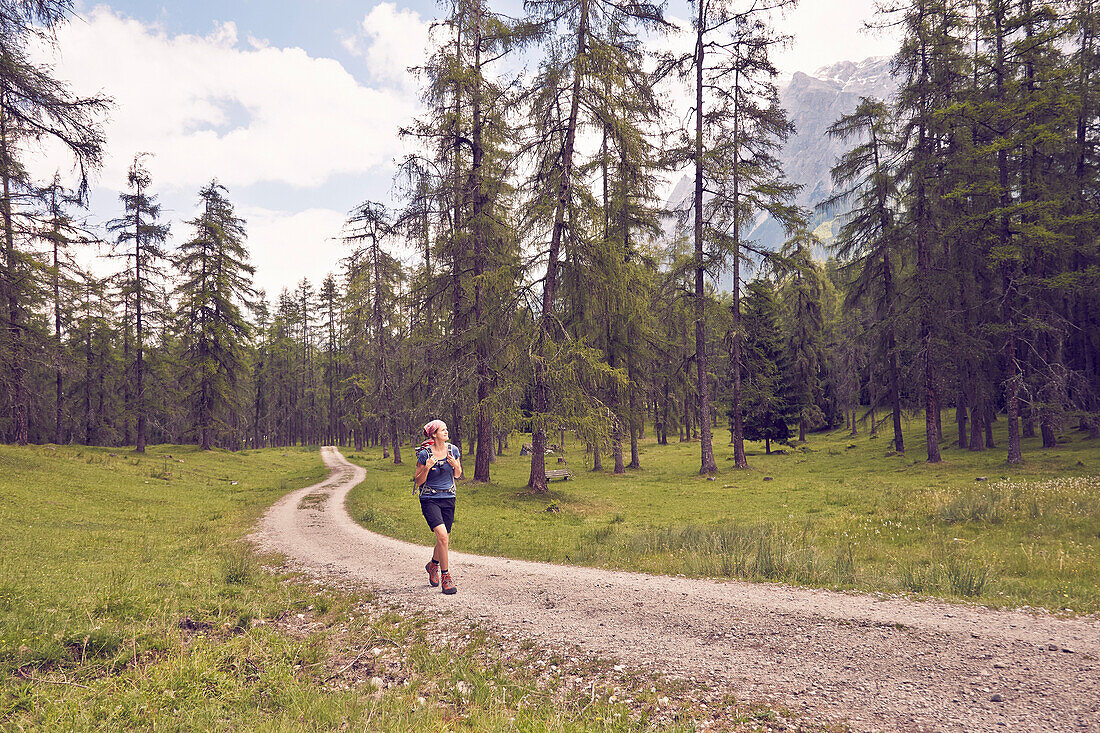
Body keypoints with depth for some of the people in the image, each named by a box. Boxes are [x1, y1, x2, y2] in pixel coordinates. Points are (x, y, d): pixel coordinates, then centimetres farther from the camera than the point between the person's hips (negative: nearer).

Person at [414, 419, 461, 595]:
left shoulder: (453, 450, 1)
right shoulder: (424, 453, -10)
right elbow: (418, 481, -5)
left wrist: (455, 465, -9)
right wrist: (427, 468, -22)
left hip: (448, 498, 4)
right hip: (429, 499, -4)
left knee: (445, 539, 10)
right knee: (442, 535, -20)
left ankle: (433, 564, 40)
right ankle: (445, 577, -9)